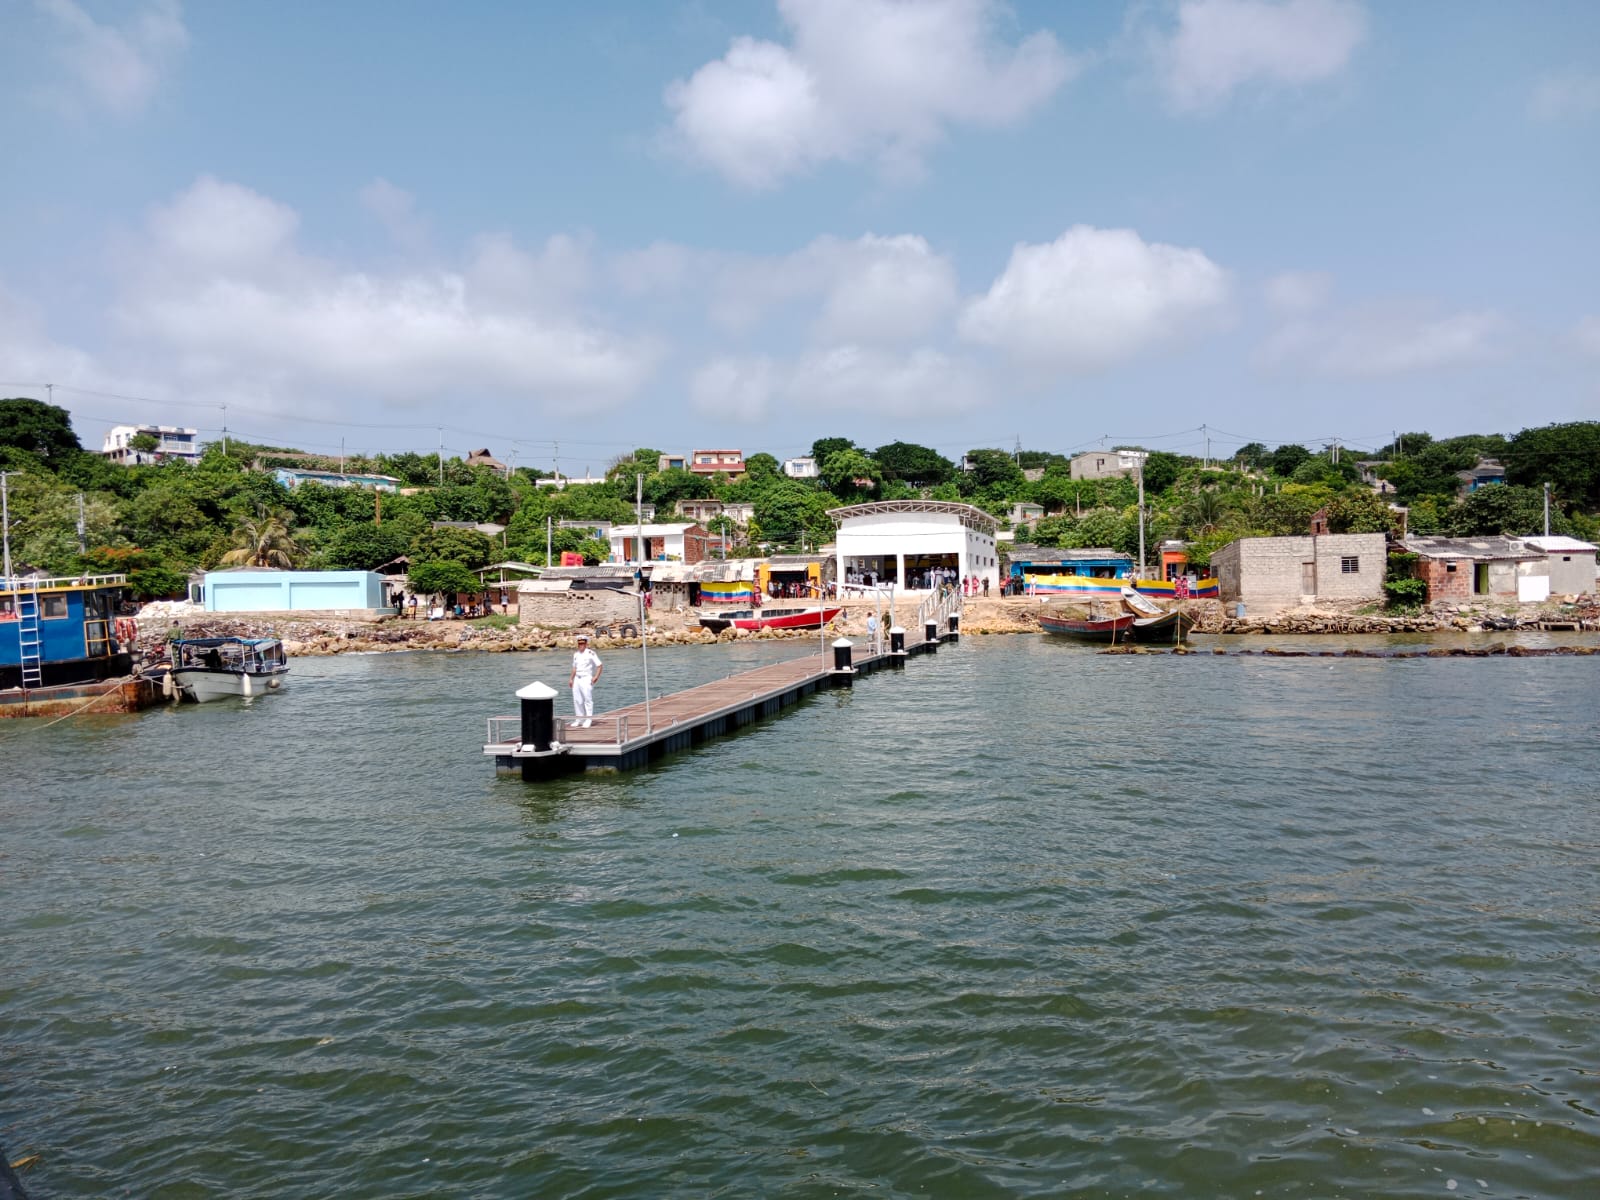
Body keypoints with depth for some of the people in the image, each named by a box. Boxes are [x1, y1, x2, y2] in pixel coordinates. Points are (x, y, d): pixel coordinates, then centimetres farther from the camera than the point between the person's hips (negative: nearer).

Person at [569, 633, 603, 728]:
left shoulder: (590, 653, -9)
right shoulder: (575, 654, 13)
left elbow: (600, 665, -10)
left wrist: (596, 677, -15)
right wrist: (571, 679, 18)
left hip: (587, 679, -7)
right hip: (577, 679, 7)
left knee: (588, 699, -8)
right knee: (577, 700, 8)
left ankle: (588, 720, -6)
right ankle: (579, 719, 16)